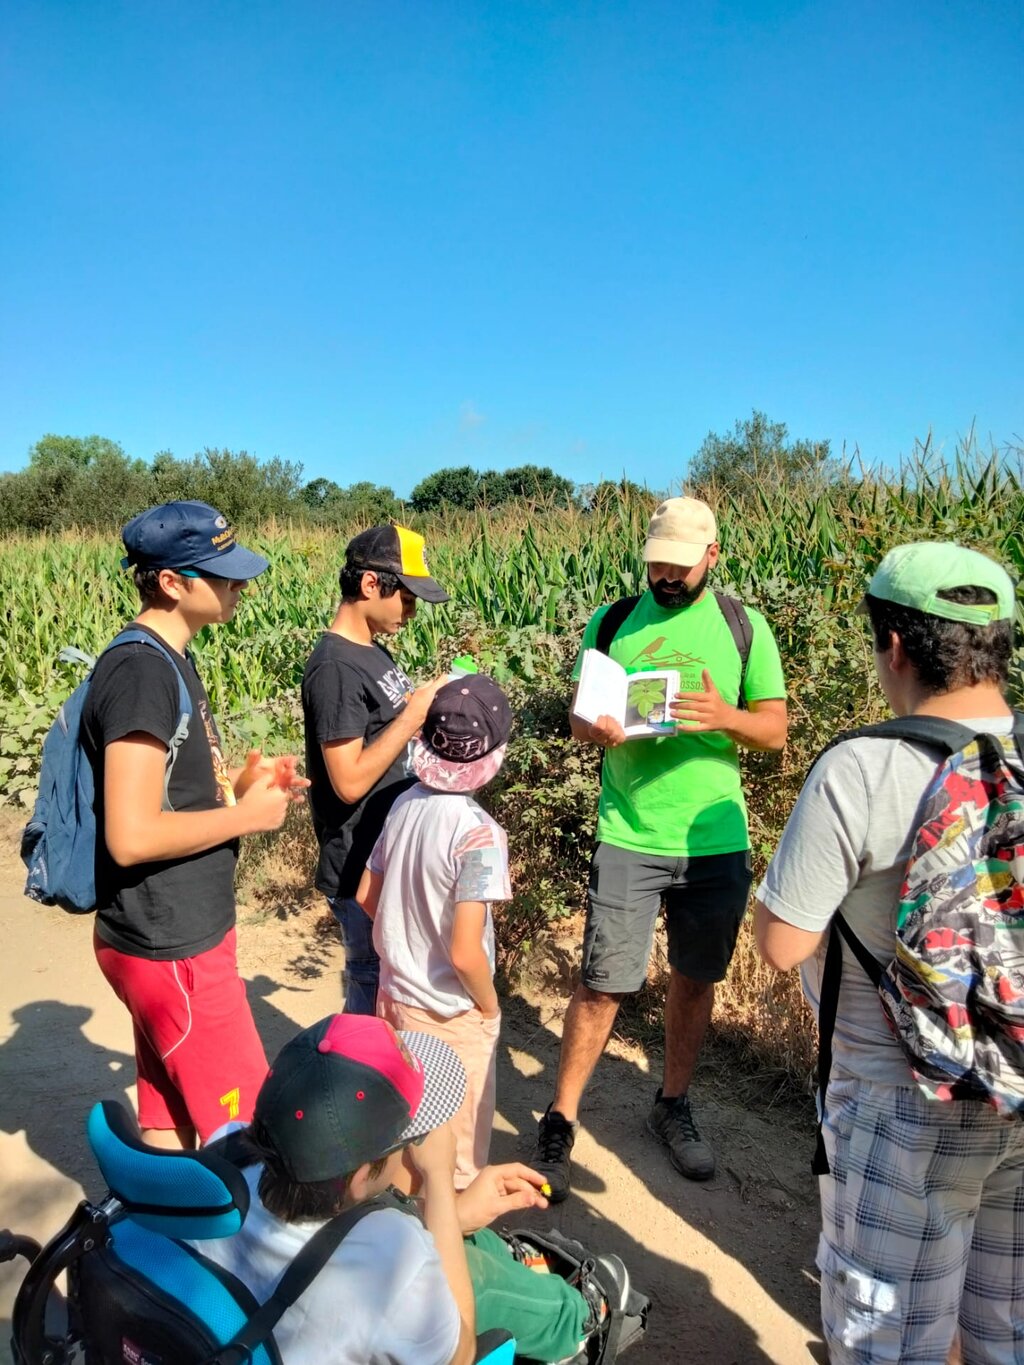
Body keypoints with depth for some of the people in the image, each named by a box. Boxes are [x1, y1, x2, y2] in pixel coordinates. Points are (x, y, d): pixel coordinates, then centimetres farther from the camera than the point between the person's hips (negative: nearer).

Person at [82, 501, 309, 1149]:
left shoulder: (168, 660, 9)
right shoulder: (140, 671, -22)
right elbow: (132, 836, -27)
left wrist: (241, 778, 3)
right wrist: (247, 815, -16)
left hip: (178, 933, 9)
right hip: (171, 948, -9)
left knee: (170, 1124, 20)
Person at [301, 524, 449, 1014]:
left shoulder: (371, 651, 8)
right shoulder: (335, 667, -21)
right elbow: (349, 782, -24)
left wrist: (426, 705, 0)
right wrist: (414, 715, -21)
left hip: (392, 855, 9)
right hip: (362, 868, -9)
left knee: (380, 979, 21)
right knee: (372, 984, 8)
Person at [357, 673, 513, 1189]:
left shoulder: (405, 803, -7)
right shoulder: (478, 832, -27)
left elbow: (366, 896, 3)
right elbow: (465, 952, -27)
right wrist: (490, 1007, -9)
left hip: (396, 995, 6)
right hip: (451, 1015, -6)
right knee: (458, 1154, 17)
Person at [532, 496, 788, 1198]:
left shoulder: (744, 627, 2)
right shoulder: (611, 622, 2)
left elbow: (776, 729, 2)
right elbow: (577, 716, 6)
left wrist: (726, 717, -20)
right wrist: (594, 728, -18)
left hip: (717, 841, 2)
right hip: (629, 838, -1)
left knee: (695, 979, 15)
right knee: (604, 984, 1)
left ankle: (673, 1105, 38)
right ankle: (560, 1123, 20)